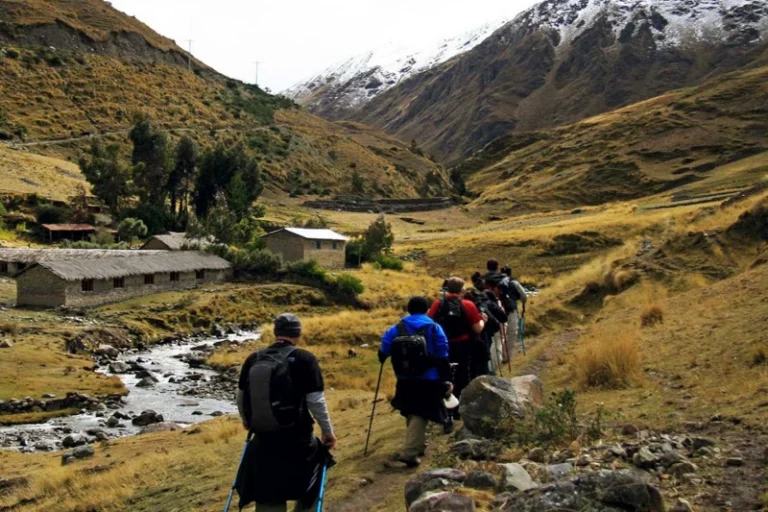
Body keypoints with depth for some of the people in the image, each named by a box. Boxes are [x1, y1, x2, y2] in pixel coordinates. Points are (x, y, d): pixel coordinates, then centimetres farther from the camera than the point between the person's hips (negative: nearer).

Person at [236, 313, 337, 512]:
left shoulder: (252, 360, 0)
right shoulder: (305, 359, -12)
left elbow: (240, 398, 10)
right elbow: (316, 401, -11)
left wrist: (247, 421, 31)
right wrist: (328, 431, 4)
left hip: (263, 441, 4)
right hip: (297, 440, -4)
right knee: (310, 491, 20)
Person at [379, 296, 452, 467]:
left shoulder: (396, 329, 0)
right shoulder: (435, 329, -4)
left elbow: (383, 353, 2)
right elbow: (442, 358, -6)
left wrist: (383, 358, 25)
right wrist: (446, 379, 1)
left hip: (405, 381, 3)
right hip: (429, 381, -3)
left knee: (412, 413, 21)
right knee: (420, 415, -2)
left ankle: (418, 444, 37)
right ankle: (410, 452, -14)